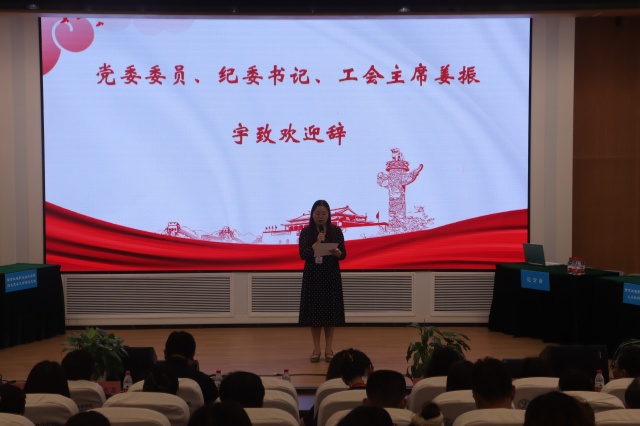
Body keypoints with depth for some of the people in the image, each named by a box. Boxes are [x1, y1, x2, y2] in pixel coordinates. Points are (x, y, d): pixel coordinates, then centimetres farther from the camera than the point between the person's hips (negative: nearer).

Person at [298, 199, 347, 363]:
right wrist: (317, 243, -20)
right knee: (314, 311, 1)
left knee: (330, 311, 1)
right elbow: (303, 254, -10)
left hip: (331, 276, 0)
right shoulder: (306, 232, -1)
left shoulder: (336, 231, 1)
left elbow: (343, 255, -2)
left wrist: (335, 251, -24)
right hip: (312, 276, 0)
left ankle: (329, 349, 11)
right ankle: (316, 349, 11)